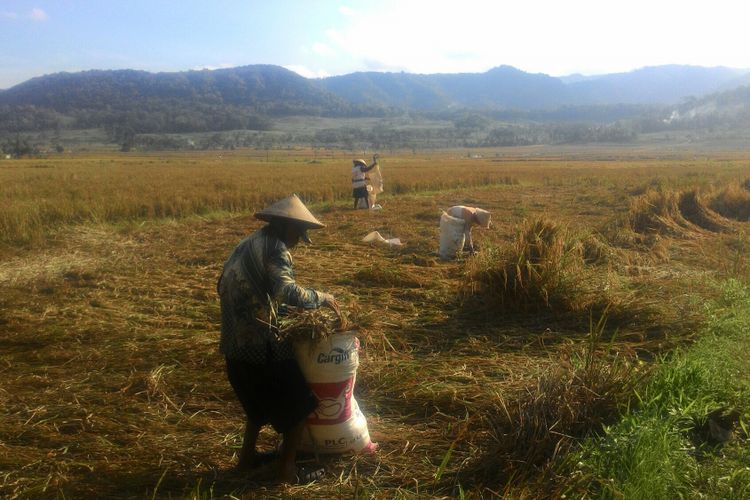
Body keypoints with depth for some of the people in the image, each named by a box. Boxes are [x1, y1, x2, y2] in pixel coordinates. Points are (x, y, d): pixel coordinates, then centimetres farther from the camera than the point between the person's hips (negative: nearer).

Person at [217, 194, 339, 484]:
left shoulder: (247, 245, 15)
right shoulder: (275, 248, -14)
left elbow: (224, 288, 21)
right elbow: (288, 292, -29)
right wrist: (321, 298, -13)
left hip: (235, 344, 9)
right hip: (261, 344, -9)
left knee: (261, 400, 29)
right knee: (299, 404, 6)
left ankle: (247, 457, 37)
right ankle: (288, 469, 13)